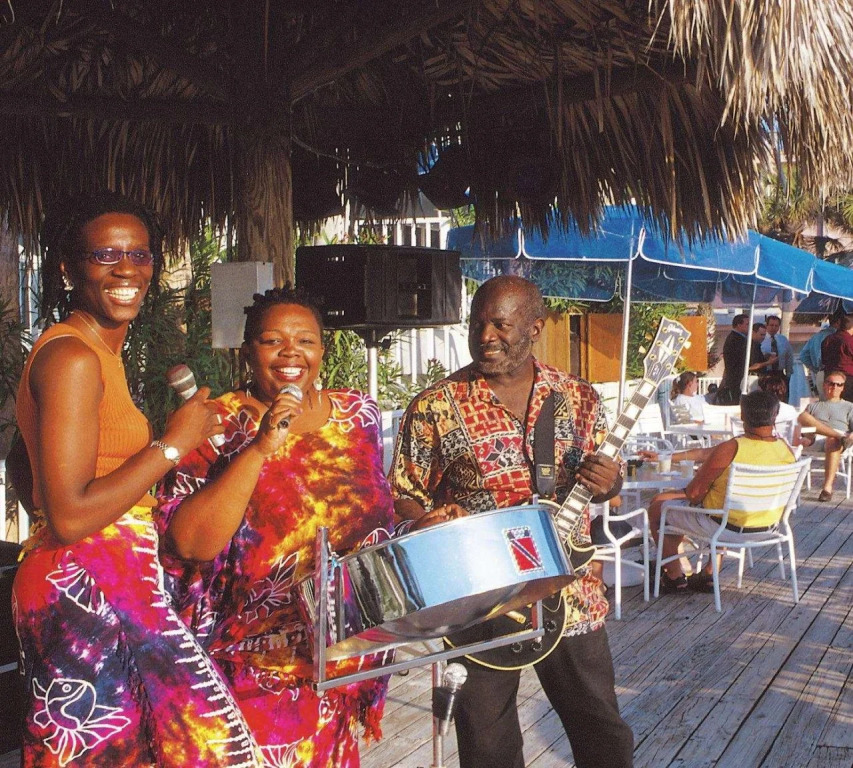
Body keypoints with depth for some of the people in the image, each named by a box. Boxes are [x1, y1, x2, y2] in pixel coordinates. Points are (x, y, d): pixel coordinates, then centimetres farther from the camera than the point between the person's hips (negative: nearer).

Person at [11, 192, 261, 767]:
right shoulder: (73, 358, -16)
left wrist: (192, 430, 9)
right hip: (89, 589, -10)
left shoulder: (101, 351, 14)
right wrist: (173, 444, -15)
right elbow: (69, 517, -22)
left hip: (113, 583, 10)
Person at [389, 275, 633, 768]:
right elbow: (407, 499, -1)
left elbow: (605, 481, 12)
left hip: (570, 595, 2)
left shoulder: (578, 398, 3)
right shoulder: (436, 407, -6)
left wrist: (608, 483, -12)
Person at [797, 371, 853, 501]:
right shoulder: (813, 406, 31)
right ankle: (840, 437, -38)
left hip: (837, 439, -1)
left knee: (833, 442, -41)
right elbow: (802, 423, 17)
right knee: (803, 416, -27)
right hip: (814, 439, 2)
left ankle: (828, 487, -48)